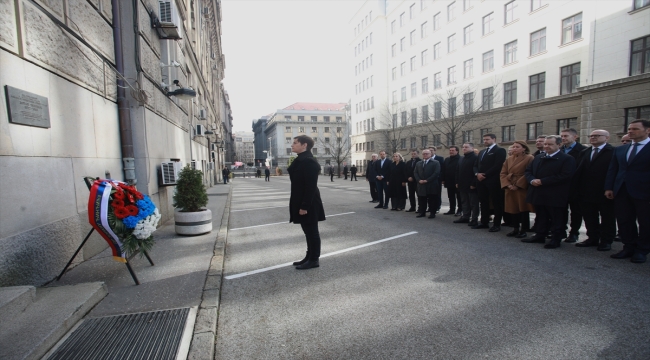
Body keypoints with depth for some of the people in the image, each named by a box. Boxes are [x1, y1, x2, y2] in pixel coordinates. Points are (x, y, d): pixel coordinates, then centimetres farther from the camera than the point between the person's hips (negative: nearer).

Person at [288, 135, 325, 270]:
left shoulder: (309, 161, -19)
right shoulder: (301, 160, 13)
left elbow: (311, 186, -23)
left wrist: (305, 206, -23)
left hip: (308, 204, -10)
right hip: (302, 202, 10)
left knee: (311, 231, 2)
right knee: (308, 231, 16)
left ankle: (314, 260, 14)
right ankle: (309, 257, 28)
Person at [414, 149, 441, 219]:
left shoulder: (435, 163, 1)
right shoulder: (418, 164, 16)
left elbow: (436, 173, -9)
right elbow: (415, 173, 11)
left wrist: (427, 180, -14)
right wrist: (419, 180, -7)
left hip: (431, 185, -4)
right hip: (421, 185, 4)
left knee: (432, 201, 0)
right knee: (421, 200, 6)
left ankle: (432, 213, 9)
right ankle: (422, 212, 15)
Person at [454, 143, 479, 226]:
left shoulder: (475, 158, -10)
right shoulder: (461, 159, 17)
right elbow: (458, 171, 19)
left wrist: (473, 184, -21)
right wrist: (457, 182, 12)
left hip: (471, 185, -8)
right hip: (463, 185, 8)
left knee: (473, 203, 0)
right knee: (465, 202, 13)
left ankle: (474, 219, 5)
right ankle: (465, 217, 21)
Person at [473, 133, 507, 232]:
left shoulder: (500, 150, -4)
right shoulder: (481, 152, 20)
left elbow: (497, 166, -15)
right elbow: (476, 165, 16)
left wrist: (485, 175, -15)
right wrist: (477, 174, -4)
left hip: (493, 181, -7)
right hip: (482, 181, 7)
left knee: (496, 203, 0)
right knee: (483, 202, 11)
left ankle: (497, 224, 6)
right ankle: (484, 222, 19)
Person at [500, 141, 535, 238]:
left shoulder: (529, 158, -7)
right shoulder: (509, 159, 10)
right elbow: (503, 173, 8)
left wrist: (518, 185, -16)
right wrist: (507, 185, -7)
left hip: (523, 189, -5)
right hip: (510, 189, 6)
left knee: (523, 209, 1)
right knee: (513, 209, 10)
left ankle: (523, 230, 12)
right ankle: (516, 229, 22)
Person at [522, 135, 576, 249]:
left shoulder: (567, 159, -6)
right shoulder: (538, 158, 15)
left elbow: (565, 176, -18)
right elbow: (528, 171, 15)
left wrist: (542, 181, -20)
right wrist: (532, 180, -8)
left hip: (555, 196, -6)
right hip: (539, 195, 6)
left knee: (556, 219, 4)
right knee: (540, 217, 15)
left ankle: (556, 239, 13)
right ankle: (540, 236, 26)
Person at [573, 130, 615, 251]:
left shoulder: (614, 152, -8)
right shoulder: (584, 152, 11)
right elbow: (579, 171, 7)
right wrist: (577, 187, 0)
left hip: (605, 192, -5)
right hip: (586, 192, 6)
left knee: (607, 218, 9)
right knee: (589, 218, 13)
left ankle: (606, 241, 19)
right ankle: (592, 238, 25)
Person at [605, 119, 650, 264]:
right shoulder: (620, 149, 12)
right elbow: (612, 170, 11)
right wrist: (609, 187, 3)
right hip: (622, 192, 5)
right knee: (624, 221, 10)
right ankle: (629, 248, 21)